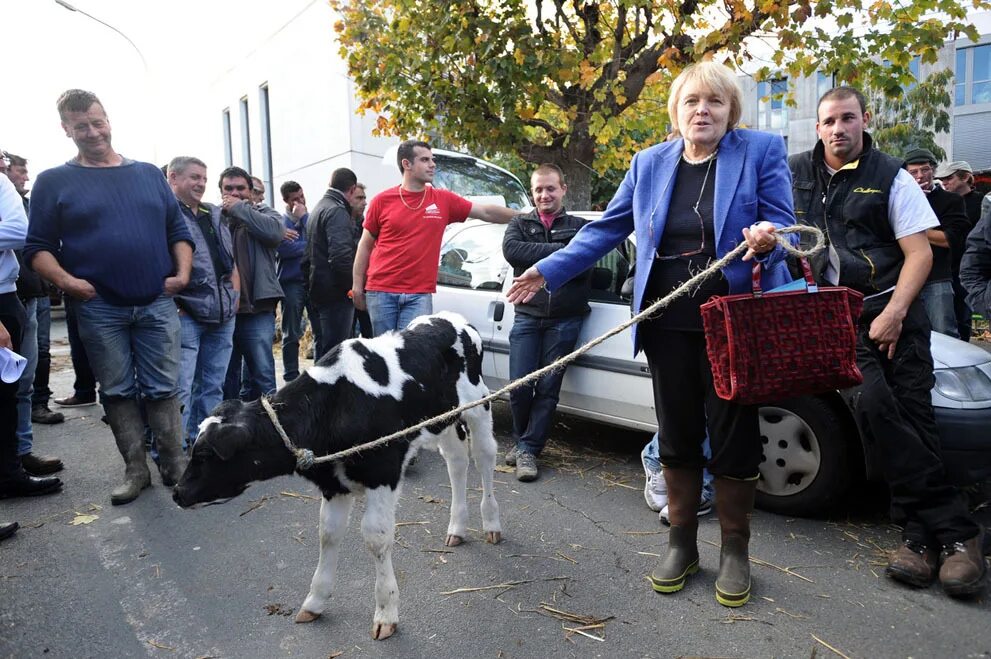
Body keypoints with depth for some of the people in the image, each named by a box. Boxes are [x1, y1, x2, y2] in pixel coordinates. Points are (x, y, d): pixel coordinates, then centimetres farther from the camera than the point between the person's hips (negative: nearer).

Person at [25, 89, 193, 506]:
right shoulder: (53, 182, 4)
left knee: (164, 388, 4)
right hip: (98, 308, -1)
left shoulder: (149, 174, 12)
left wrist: (182, 273, -2)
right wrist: (66, 281, -15)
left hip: (157, 303, 1)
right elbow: (37, 248, 1)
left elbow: (178, 231, 13)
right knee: (118, 392, 8)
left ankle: (174, 463, 15)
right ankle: (135, 470, 18)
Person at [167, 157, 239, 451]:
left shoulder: (216, 215, 18)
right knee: (180, 389, -8)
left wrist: (234, 294, 13)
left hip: (223, 315, 8)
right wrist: (172, 304, -15)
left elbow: (232, 258, 24)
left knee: (213, 386, 14)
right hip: (185, 316, -7)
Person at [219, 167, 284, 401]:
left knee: (262, 375, -1)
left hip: (257, 310, -2)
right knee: (227, 379, 13)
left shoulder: (263, 213, 9)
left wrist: (239, 208, -8)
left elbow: (275, 231, -14)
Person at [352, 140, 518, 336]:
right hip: (381, 292, 0)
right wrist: (357, 285, 6)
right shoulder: (382, 201, 3)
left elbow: (486, 212, 9)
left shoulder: (443, 200, 6)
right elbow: (365, 245, 9)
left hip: (420, 295, 0)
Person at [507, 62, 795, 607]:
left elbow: (782, 224, -1)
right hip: (669, 323, 3)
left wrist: (768, 237, -26)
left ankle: (735, 550, 23)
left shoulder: (761, 151, 1)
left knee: (733, 436, 4)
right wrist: (549, 271, 8)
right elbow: (607, 228, 12)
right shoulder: (650, 163, 11)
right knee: (677, 434, 10)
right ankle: (681, 542, 27)